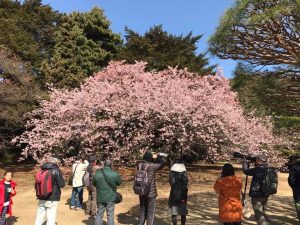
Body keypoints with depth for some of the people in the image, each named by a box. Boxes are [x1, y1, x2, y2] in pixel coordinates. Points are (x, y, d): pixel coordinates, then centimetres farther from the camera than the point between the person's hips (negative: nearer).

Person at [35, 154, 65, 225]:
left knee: (39, 219, 14)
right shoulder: (56, 170, -9)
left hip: (42, 199, 5)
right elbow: (61, 184, -9)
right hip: (52, 199, -5)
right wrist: (62, 178, 9)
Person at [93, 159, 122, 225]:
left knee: (99, 214, 14)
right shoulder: (115, 174, -14)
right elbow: (120, 183, 2)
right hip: (110, 198, -2)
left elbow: (94, 184, 7)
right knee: (110, 215, 9)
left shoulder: (97, 174, -8)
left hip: (100, 198, 2)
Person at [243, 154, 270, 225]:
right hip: (265, 195, 8)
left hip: (257, 195, -8)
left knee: (259, 216, 1)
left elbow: (246, 170, -15)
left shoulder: (258, 169, -22)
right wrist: (256, 164, 9)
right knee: (263, 214, 21)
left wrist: (245, 161, -1)